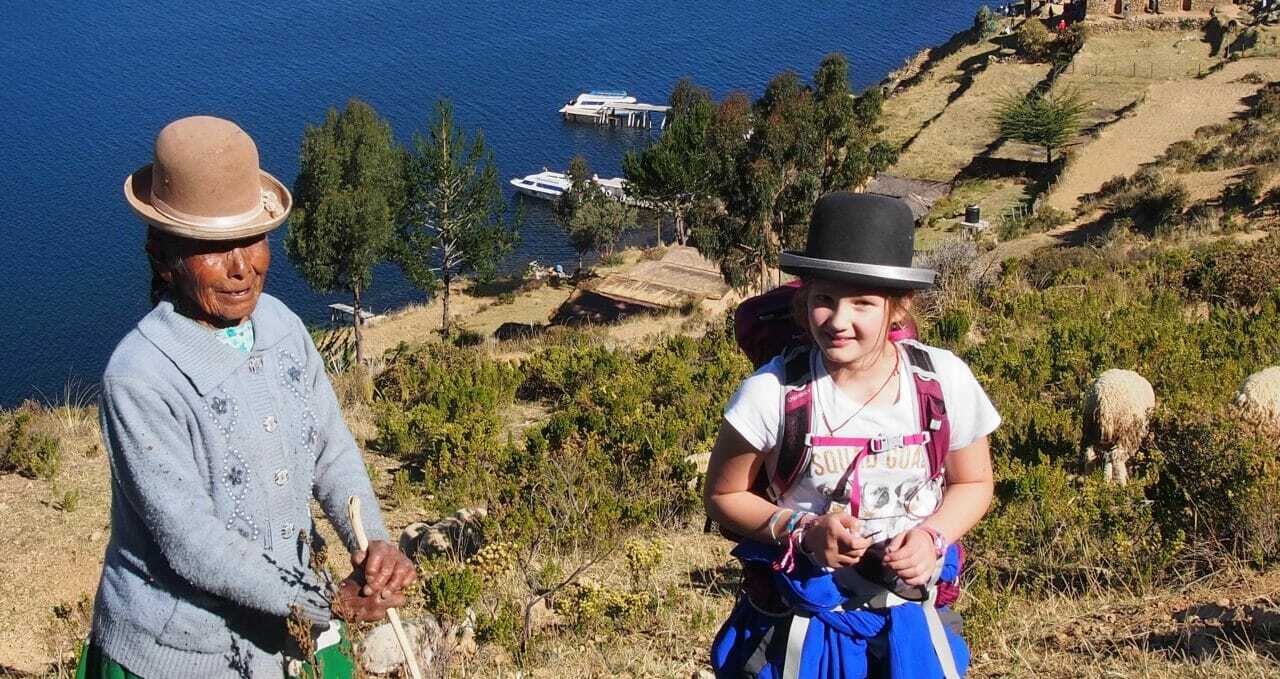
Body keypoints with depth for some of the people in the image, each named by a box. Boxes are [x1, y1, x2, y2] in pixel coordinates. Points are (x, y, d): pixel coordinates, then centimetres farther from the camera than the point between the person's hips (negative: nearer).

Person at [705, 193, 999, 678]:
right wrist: (803, 530, -20)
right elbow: (723, 495, -5)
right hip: (801, 622, -2)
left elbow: (973, 484, 6)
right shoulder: (773, 393, -16)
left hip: (911, 616, 2)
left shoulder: (944, 383, -10)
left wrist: (932, 536, -14)